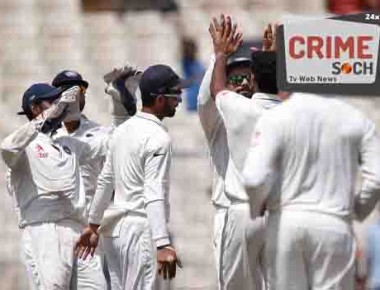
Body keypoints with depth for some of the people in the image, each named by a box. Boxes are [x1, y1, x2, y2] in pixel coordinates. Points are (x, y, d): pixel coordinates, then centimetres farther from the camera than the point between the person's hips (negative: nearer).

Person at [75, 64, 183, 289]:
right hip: (140, 229, -9)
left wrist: (93, 225, 26)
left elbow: (105, 181, 18)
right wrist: (163, 244, -29)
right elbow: (154, 196, -23)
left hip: (114, 229, 9)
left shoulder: (124, 130, 12)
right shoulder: (158, 138, -14)